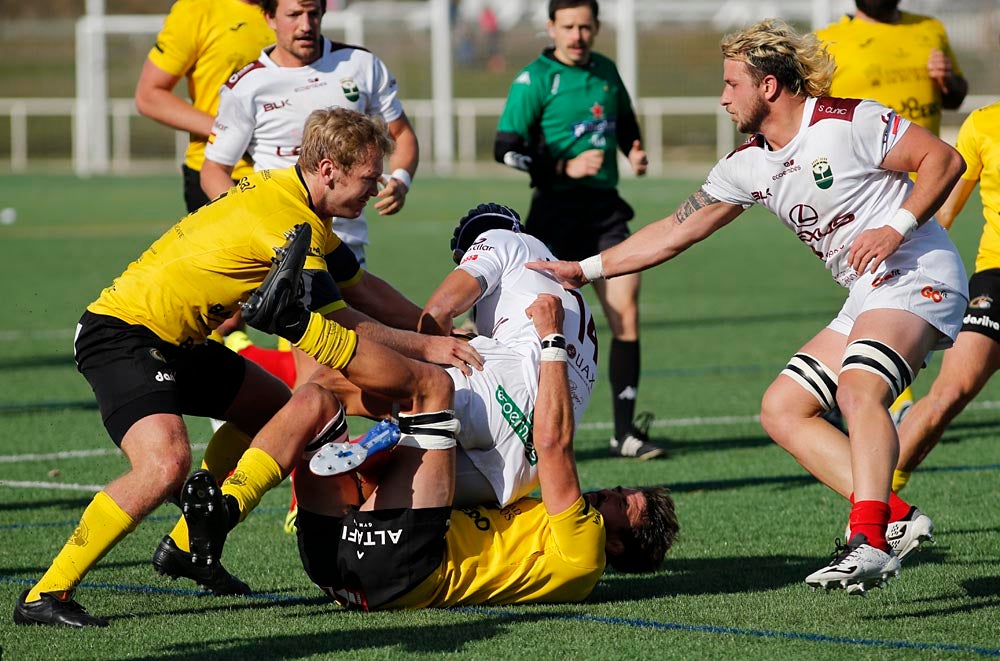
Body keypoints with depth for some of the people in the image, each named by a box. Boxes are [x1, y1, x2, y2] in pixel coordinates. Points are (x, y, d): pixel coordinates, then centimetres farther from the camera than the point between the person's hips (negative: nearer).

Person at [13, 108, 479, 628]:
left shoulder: (286, 192, 9)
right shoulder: (291, 225, -22)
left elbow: (360, 287, 23)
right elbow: (337, 345, -17)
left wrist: (437, 330, 19)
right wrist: (426, 349, -6)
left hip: (175, 339, 11)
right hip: (122, 334, -11)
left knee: (275, 410, 21)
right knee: (165, 463, -30)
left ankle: (189, 545, 26)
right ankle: (44, 596, -25)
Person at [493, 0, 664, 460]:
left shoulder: (606, 71, 12)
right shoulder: (535, 79, -7)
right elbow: (505, 149, -12)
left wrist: (635, 151, 10)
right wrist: (564, 167, -20)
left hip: (605, 208, 5)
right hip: (558, 211, -5)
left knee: (626, 314, -6)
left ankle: (625, 431, -1)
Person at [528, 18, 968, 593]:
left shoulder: (847, 123, -11)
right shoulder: (749, 165, 11)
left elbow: (944, 158, -9)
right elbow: (677, 231, 16)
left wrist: (897, 228, -19)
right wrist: (584, 270, 15)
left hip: (917, 274, -9)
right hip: (866, 301, 9)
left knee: (857, 389, -32)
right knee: (782, 410, 1)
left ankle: (869, 541, -43)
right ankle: (896, 517, -10)